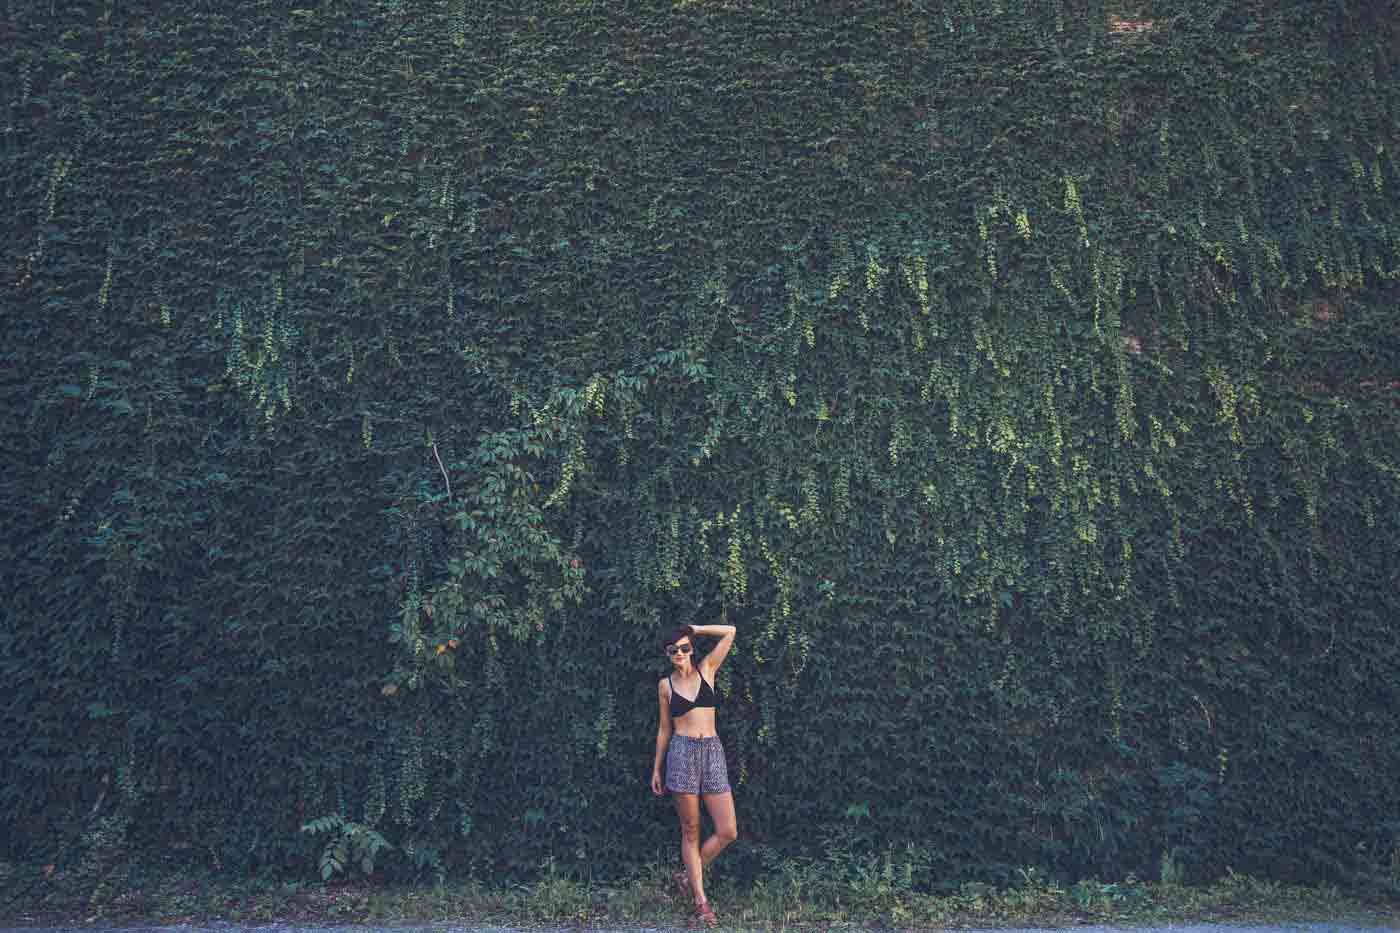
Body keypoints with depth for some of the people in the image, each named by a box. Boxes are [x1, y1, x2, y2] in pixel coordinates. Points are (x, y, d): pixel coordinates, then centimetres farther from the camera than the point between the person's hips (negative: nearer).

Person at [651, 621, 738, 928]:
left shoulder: (706, 669, 9)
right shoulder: (665, 685, 8)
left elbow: (730, 632, 6)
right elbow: (664, 729, 14)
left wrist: (694, 629, 12)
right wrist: (656, 768, 14)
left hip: (712, 753, 1)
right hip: (682, 754, -1)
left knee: (728, 832, -4)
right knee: (691, 831, 1)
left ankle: (688, 876, 17)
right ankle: (701, 901, 9)